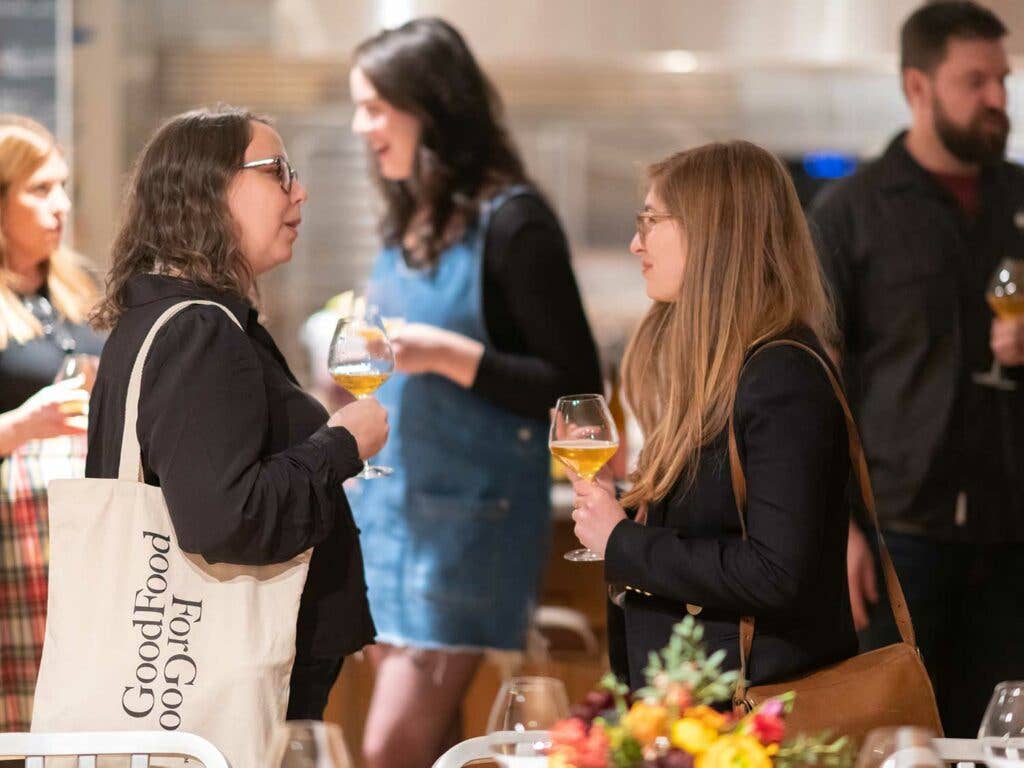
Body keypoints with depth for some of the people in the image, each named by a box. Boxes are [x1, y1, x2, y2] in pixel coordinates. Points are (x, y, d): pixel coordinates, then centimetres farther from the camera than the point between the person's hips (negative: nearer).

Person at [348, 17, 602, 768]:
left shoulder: (512, 223, -13)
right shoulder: (408, 221, 10)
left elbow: (576, 389, -14)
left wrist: (448, 354, -22)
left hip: (469, 516, -7)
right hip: (389, 507, 7)